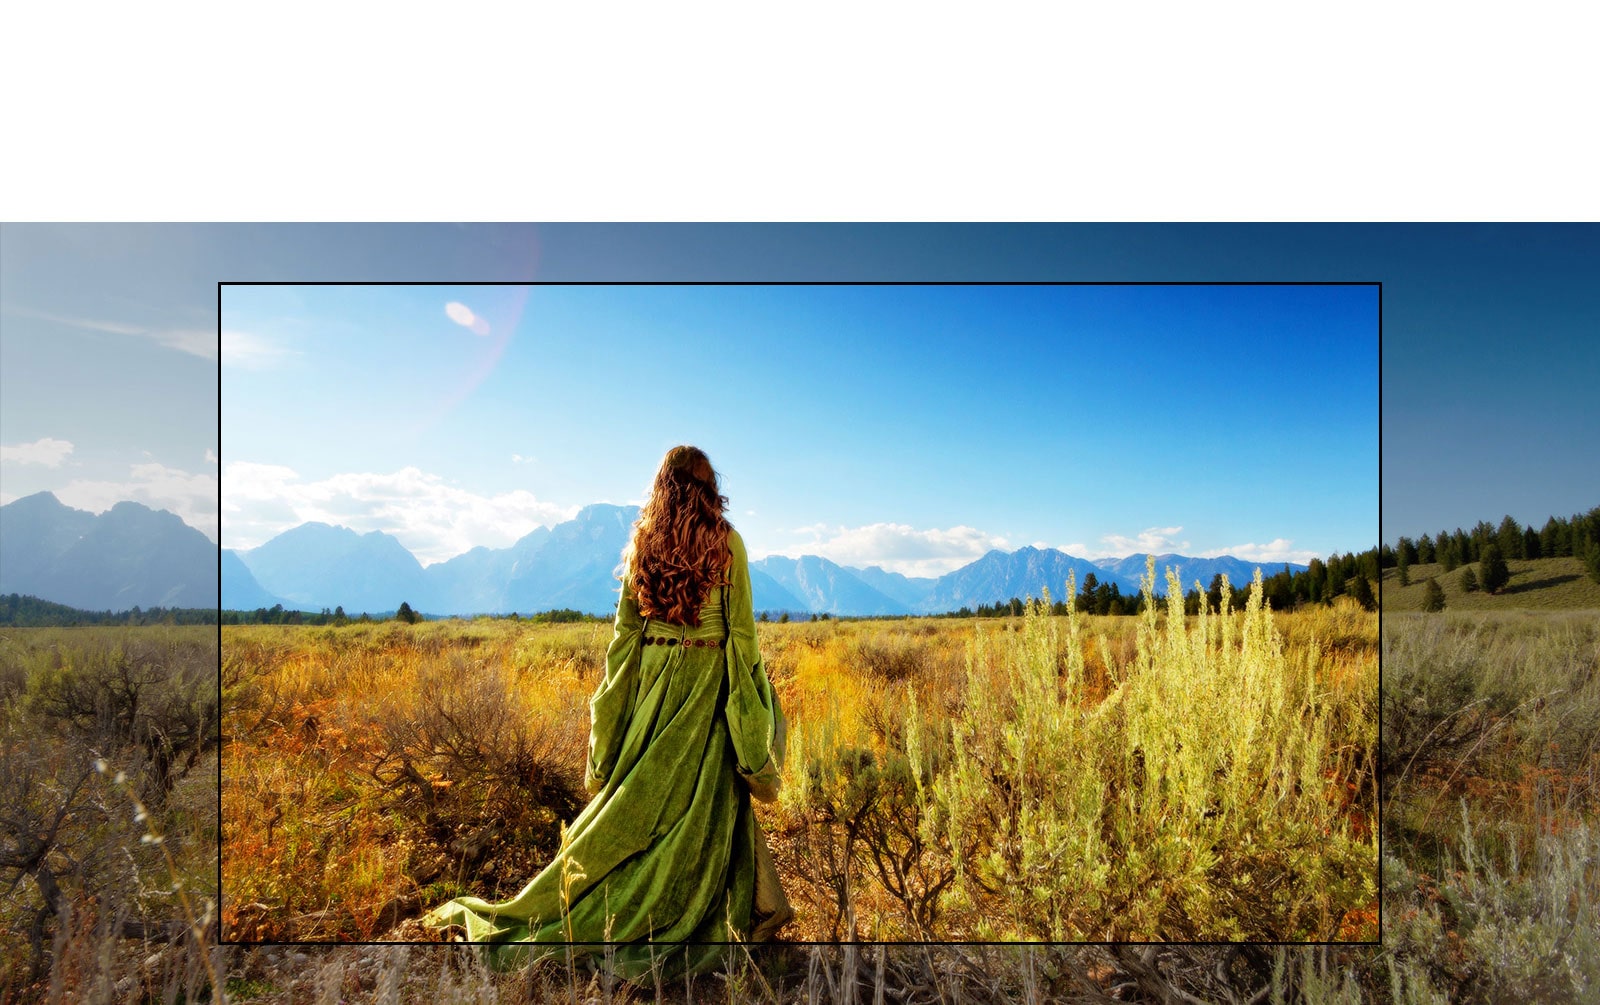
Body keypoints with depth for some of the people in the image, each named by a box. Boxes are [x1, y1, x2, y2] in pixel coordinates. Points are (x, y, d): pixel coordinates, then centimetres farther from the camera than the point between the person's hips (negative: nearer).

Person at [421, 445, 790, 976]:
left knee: (639, 793, 13)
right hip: (709, 678, -3)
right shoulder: (726, 541, -7)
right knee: (704, 799, 7)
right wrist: (751, 690, 0)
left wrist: (614, 698, 12)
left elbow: (626, 625, 4)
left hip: (652, 677, 4)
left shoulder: (642, 541, 2)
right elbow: (742, 626, -7)